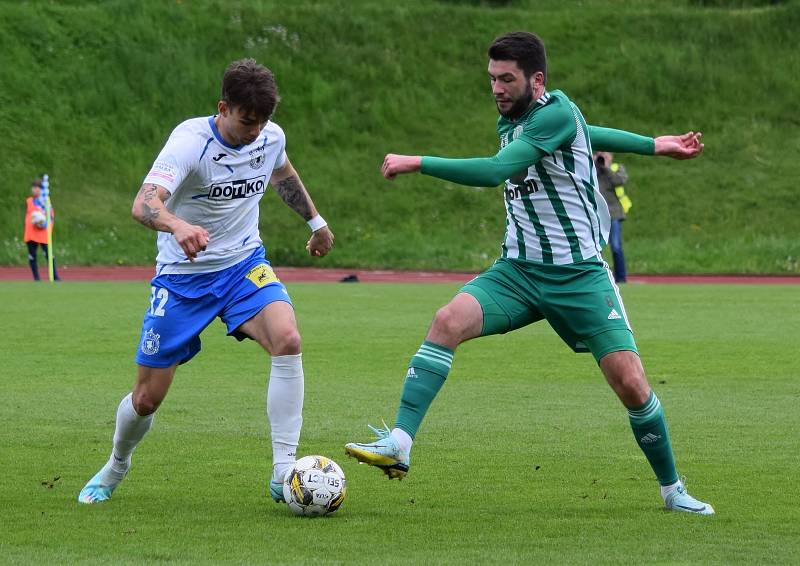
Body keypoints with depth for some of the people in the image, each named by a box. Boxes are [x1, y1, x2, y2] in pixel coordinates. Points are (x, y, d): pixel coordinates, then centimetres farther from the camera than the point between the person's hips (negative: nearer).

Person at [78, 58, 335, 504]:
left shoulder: (272, 137, -7)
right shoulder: (190, 141, -24)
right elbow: (143, 203, -40)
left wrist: (316, 221, 30)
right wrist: (177, 226, -61)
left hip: (245, 265, 3)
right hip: (182, 275, -3)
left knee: (288, 340, -28)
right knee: (147, 398, 2)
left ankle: (284, 472, -24)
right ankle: (116, 467, 37)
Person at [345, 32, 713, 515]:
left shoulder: (557, 113, -15)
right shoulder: (509, 123, 10)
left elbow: (495, 171, -25)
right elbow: (590, 133, 27)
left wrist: (418, 163, -24)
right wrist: (653, 145, 28)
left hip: (580, 274, -6)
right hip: (518, 270, 6)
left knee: (631, 383, -10)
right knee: (448, 321, -21)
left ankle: (672, 488, 13)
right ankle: (399, 445, -26)